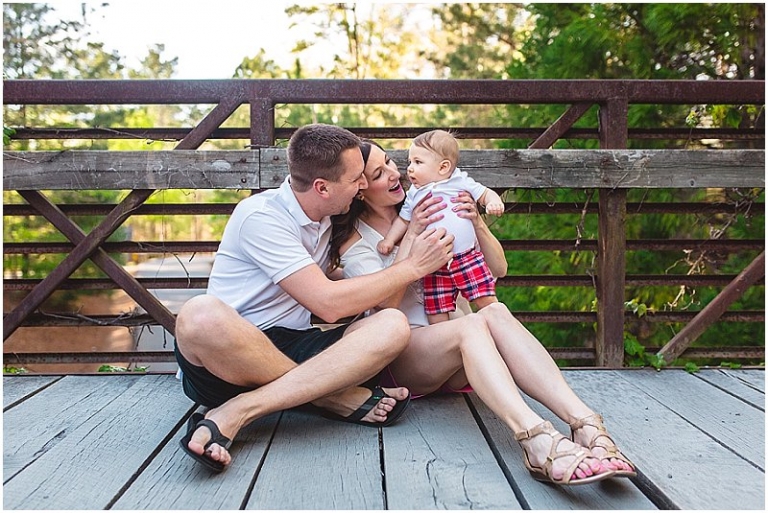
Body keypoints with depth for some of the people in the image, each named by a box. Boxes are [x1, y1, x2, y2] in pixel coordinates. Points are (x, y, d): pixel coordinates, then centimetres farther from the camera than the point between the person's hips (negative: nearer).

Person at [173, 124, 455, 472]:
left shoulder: (324, 220, 12)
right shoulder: (261, 215, -14)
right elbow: (328, 304, -21)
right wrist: (412, 267, -11)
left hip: (290, 350, 6)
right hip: (225, 356, -6)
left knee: (392, 325, -19)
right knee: (202, 316, -41)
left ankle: (237, 411, -25)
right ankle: (334, 398, -22)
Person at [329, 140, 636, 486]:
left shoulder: (430, 211, 14)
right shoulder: (353, 242, 4)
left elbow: (498, 268, 12)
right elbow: (386, 302, -14)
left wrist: (477, 224, -6)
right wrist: (411, 234, -14)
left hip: (456, 358, 4)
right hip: (399, 359, -3)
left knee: (495, 313, -31)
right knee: (473, 324, -34)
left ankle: (585, 423, -46)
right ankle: (538, 441, -55)